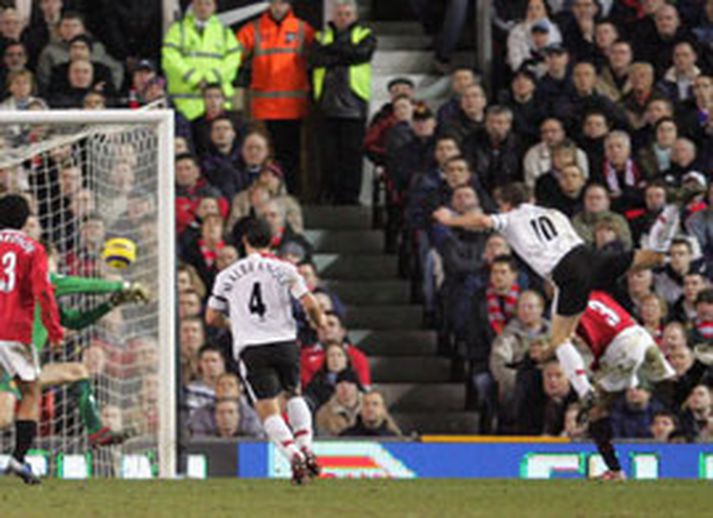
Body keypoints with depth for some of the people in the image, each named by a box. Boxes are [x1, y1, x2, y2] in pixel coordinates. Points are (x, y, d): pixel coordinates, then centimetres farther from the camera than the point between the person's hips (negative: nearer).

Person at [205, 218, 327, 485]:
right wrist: (320, 323, 16)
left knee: (268, 411, -3)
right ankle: (306, 449, 10)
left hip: (251, 349, -1)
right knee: (294, 394, 25)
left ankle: (294, 456, -24)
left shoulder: (227, 276, 8)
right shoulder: (284, 270, 3)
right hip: (284, 342, 1)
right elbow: (310, 305, -5)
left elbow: (212, 317, 13)